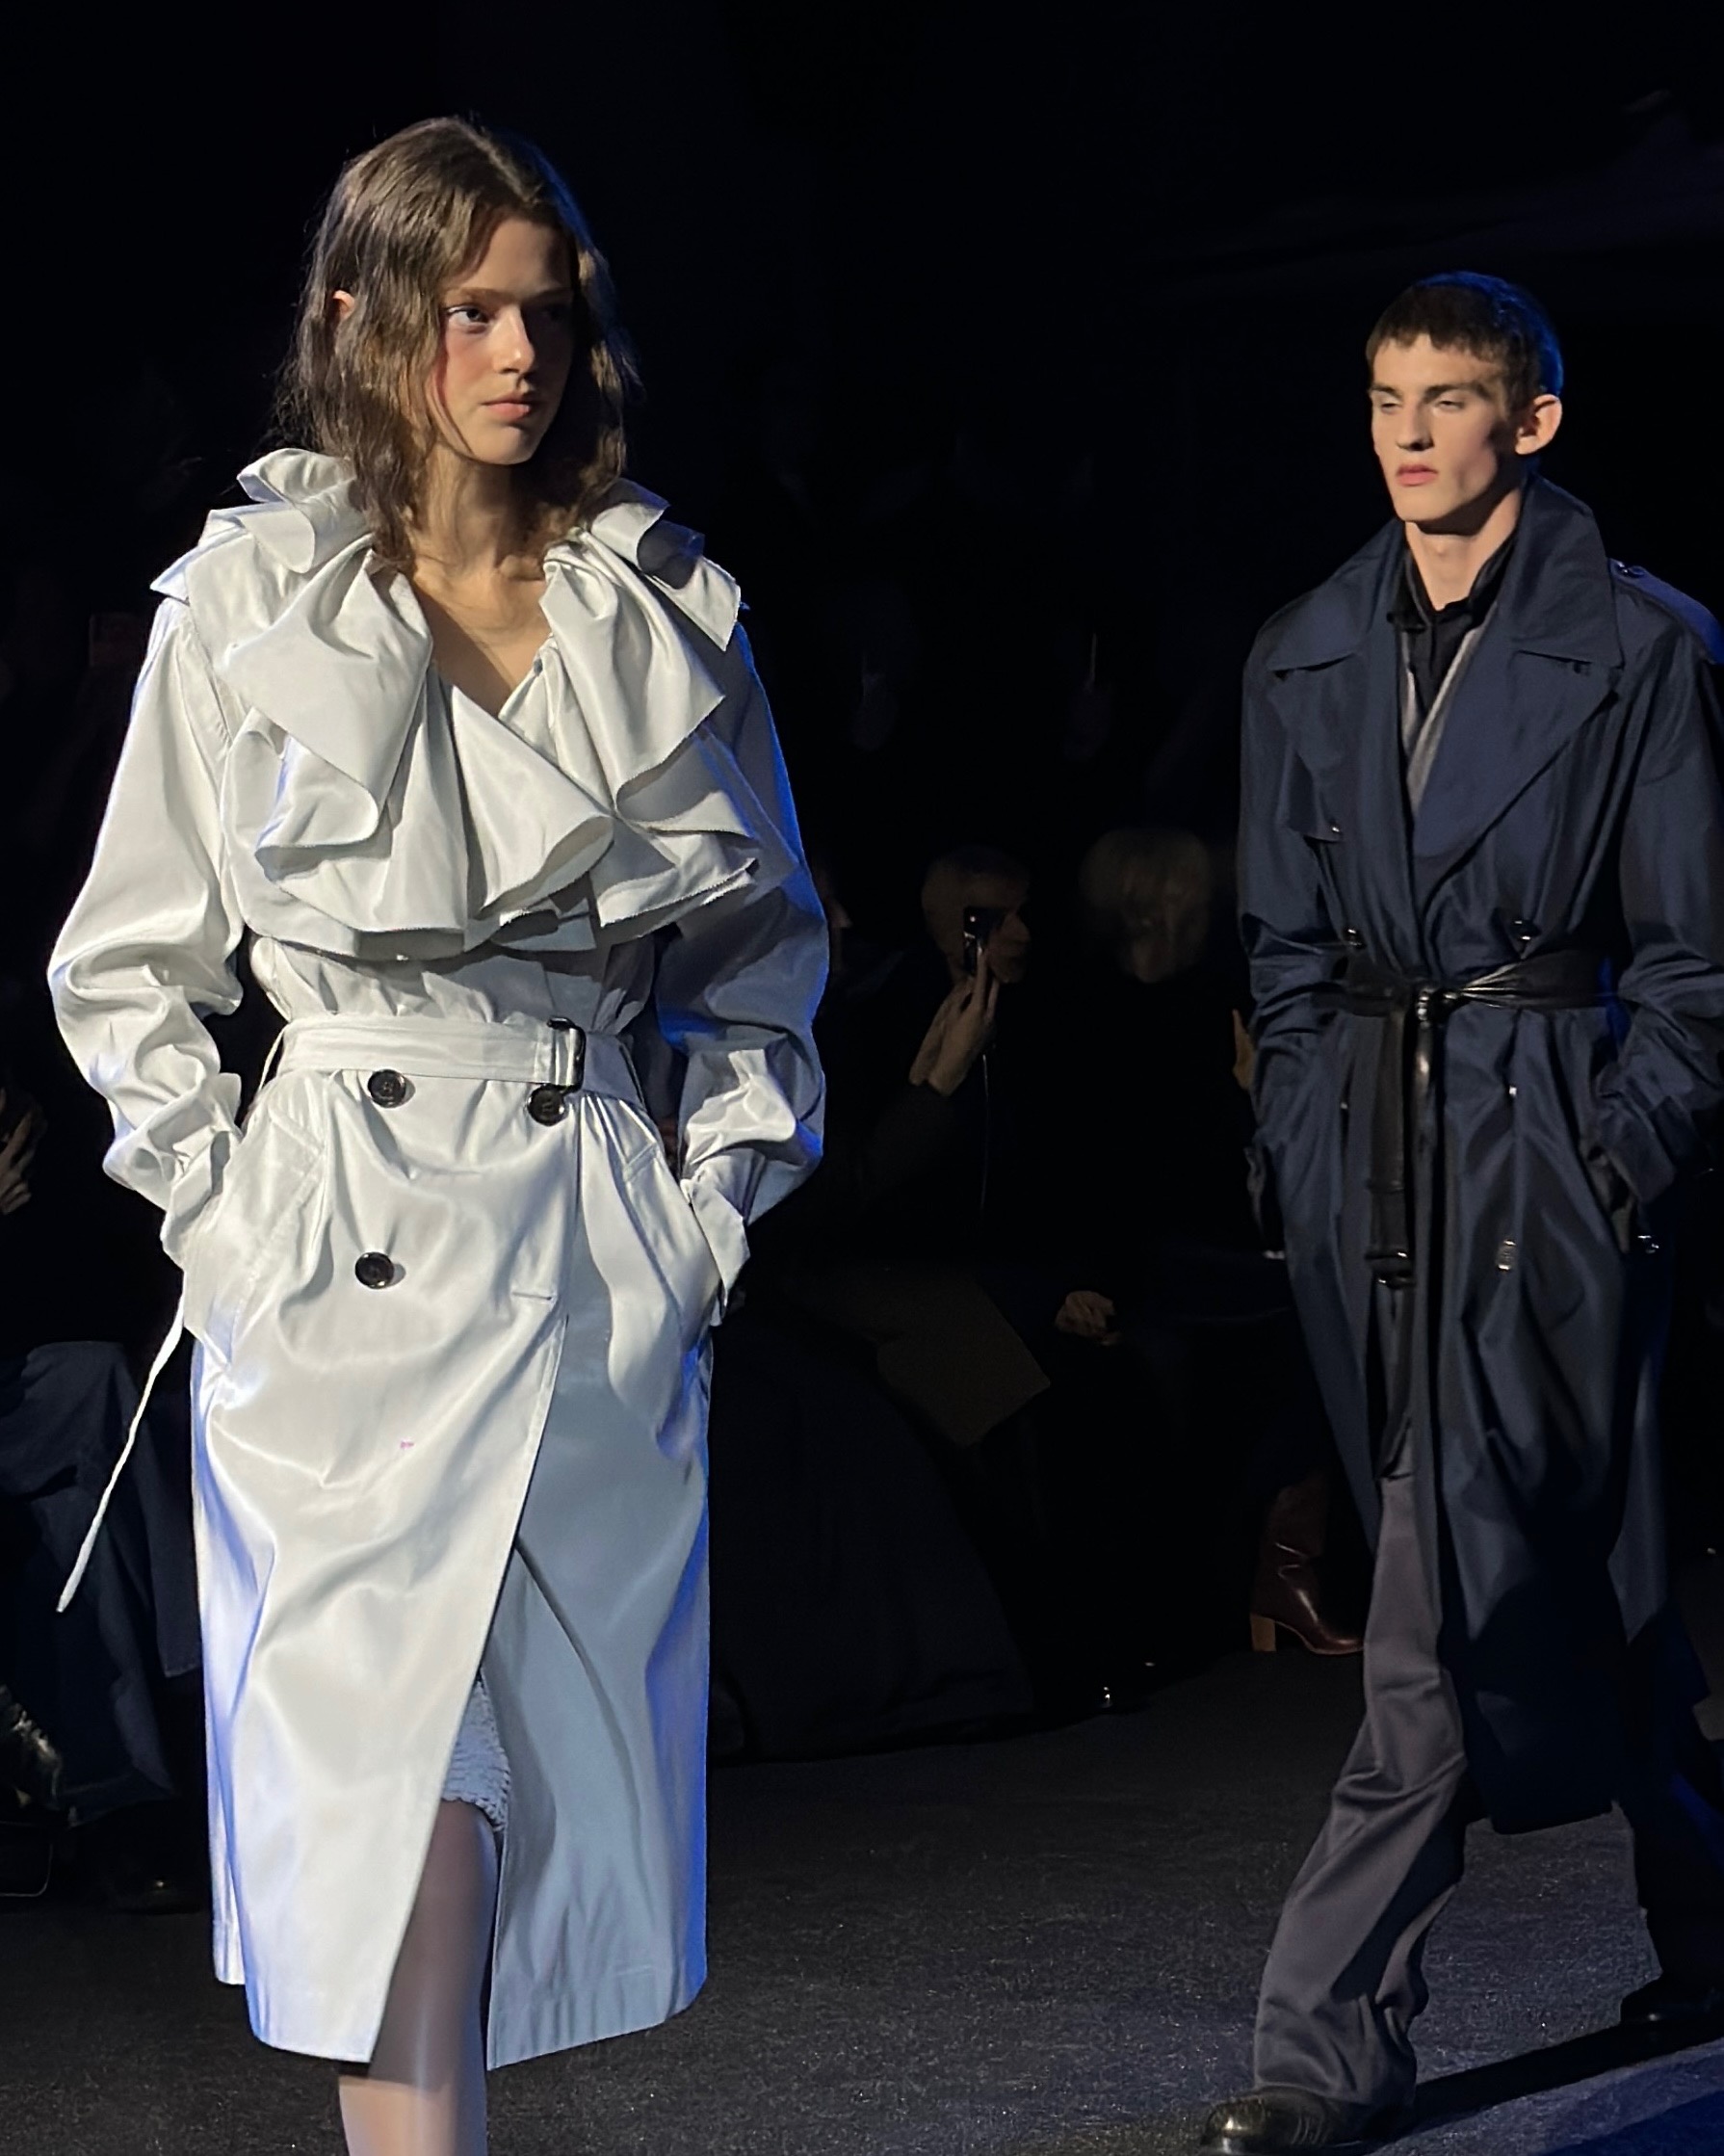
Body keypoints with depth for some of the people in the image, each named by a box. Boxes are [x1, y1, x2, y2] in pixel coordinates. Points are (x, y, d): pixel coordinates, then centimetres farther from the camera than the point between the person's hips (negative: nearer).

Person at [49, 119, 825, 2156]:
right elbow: (126, 961, 7)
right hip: (347, 1245, -2)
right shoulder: (243, 599, 1)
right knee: (396, 1776, -8)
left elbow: (768, 933, 15)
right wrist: (222, 1206, 0)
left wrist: (720, 1189, 7)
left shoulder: (668, 607, 6)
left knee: (570, 1747, 7)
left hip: (600, 1240, 3)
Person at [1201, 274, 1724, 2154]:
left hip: (1545, 1139, -5)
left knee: (1462, 1595, -11)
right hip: (1363, 1150, 5)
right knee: (1556, 1570, 14)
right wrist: (1308, 1145, 5)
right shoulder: (1307, 658, 12)